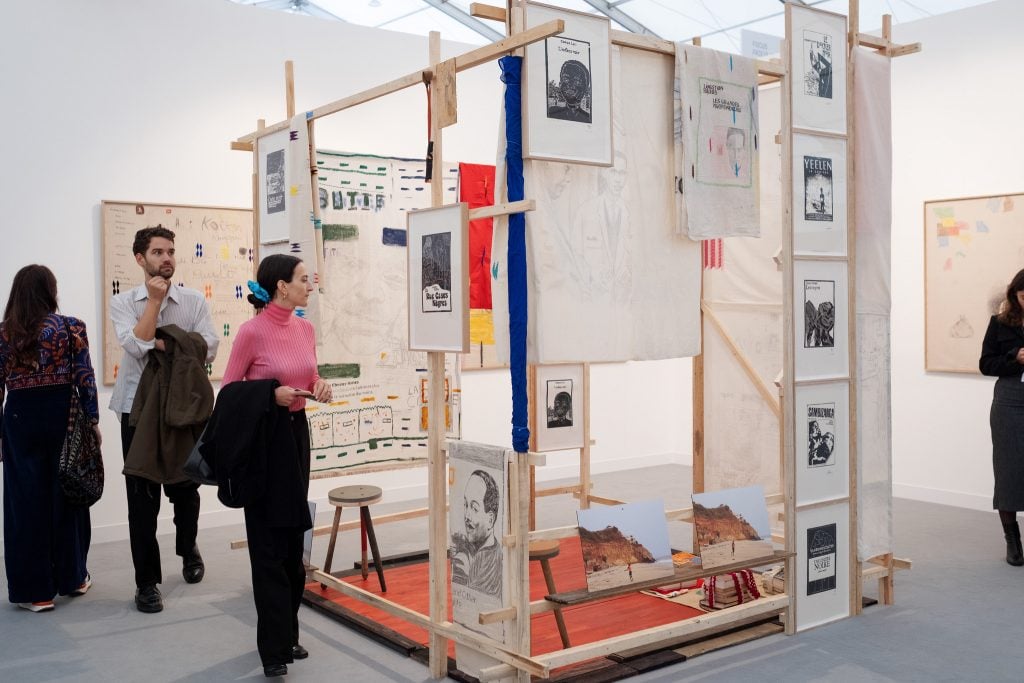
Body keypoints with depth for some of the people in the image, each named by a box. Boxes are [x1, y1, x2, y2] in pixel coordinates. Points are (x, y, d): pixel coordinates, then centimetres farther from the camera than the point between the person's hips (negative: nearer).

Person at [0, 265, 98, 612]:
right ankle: (72, 577, 24)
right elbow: (84, 378, -6)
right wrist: (93, 420, 2)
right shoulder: (71, 327, -3)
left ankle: (35, 590, 9)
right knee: (67, 496, 12)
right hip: (62, 415, 0)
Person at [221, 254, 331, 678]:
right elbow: (228, 388, -9)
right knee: (269, 543, -3)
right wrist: (271, 394, -21)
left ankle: (287, 634, 25)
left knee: (293, 539, 12)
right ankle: (274, 648, 3)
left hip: (297, 432, 7)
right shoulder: (252, 331, -14)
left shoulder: (305, 328, 6)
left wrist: (319, 386, -3)